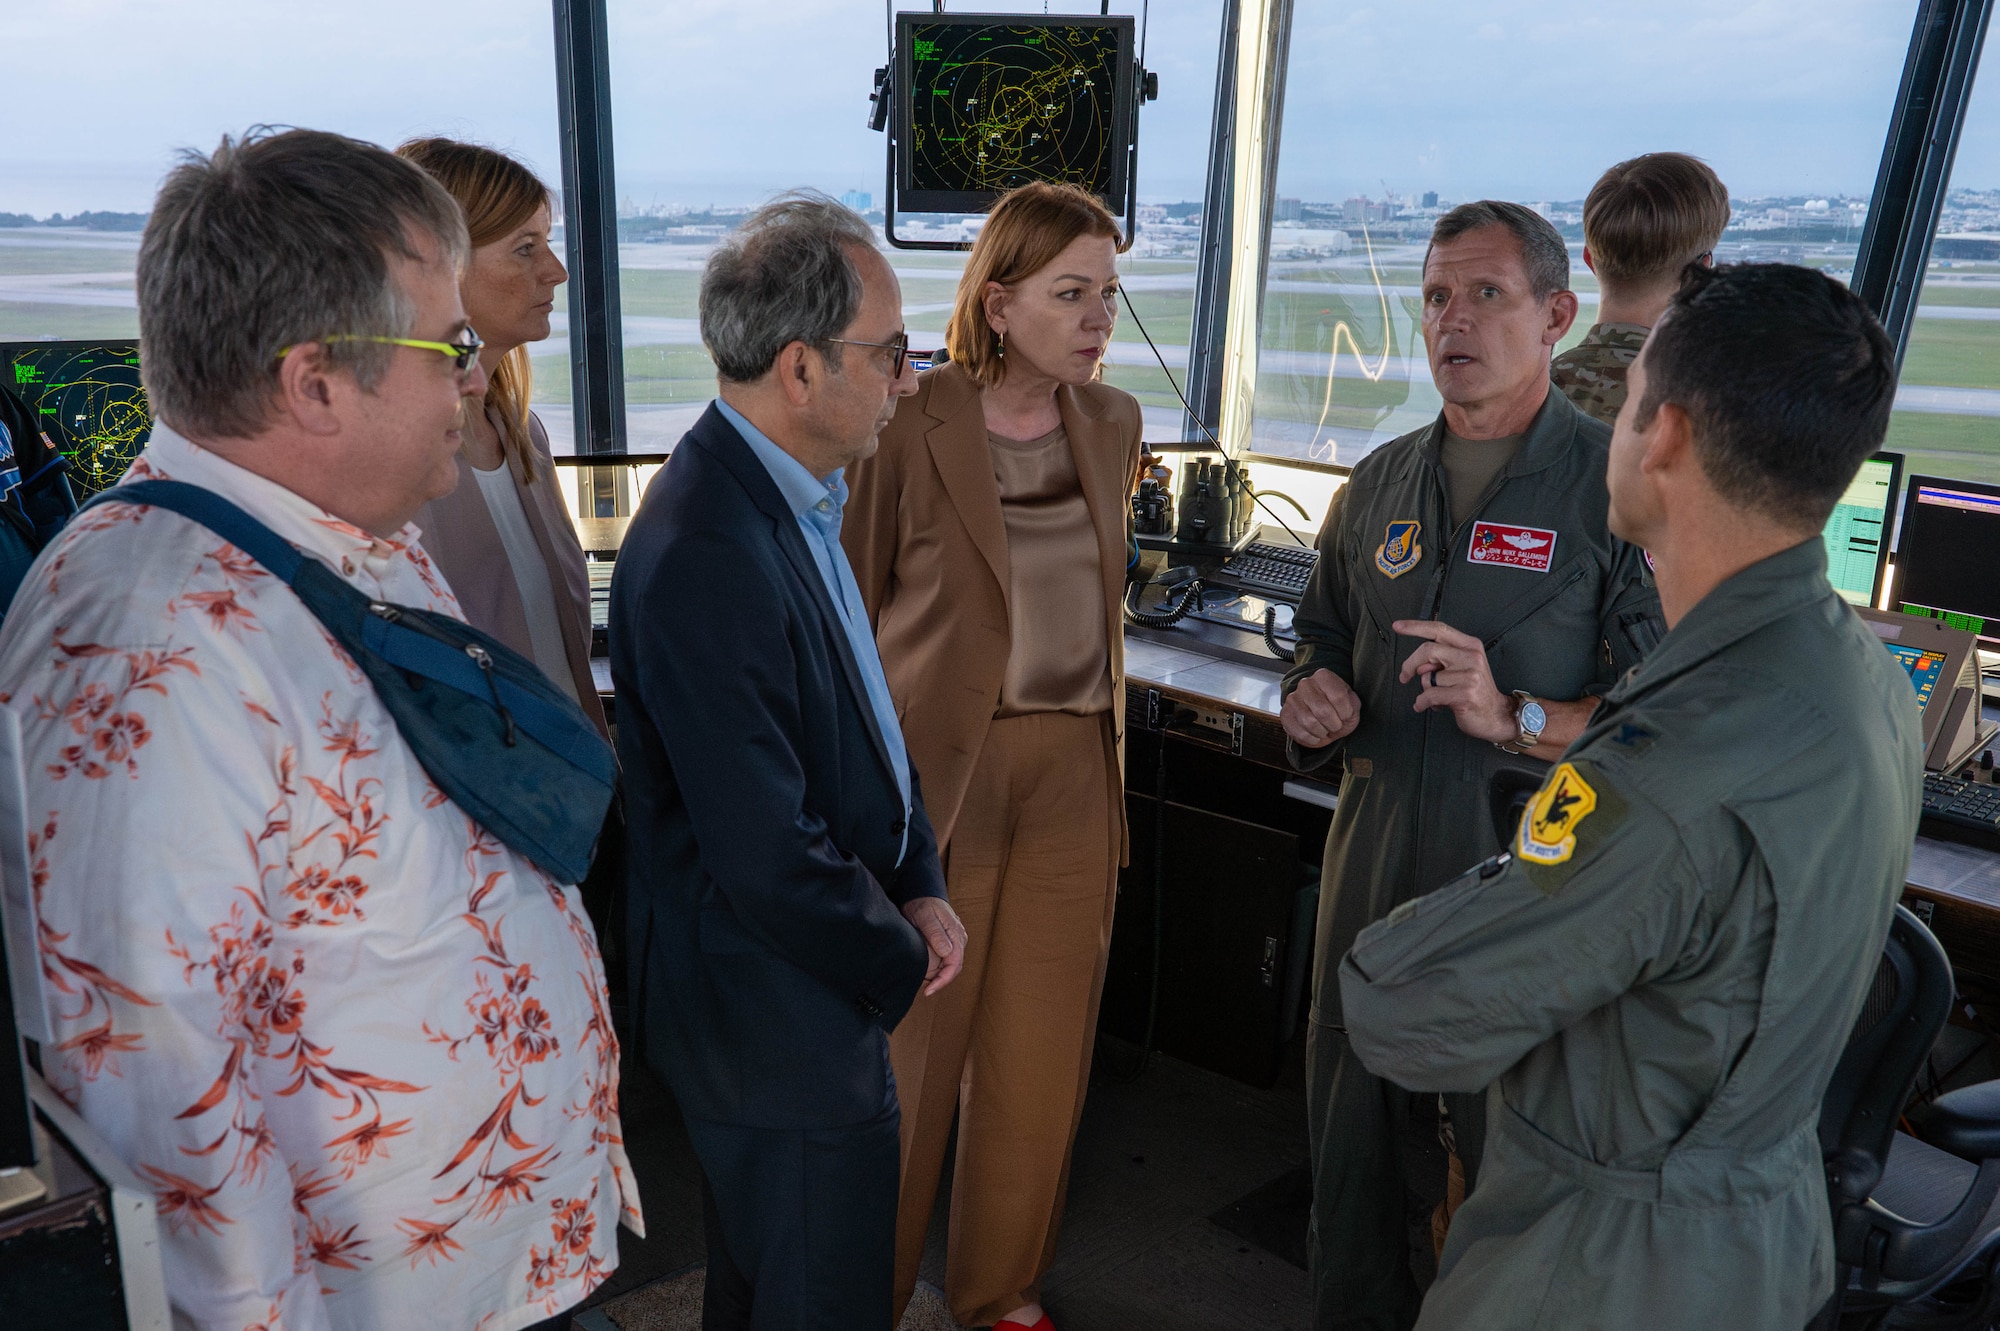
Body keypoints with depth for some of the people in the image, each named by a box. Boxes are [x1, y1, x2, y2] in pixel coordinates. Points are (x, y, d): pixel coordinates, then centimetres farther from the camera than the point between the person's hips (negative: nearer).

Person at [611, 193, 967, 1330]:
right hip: (785, 1024, -9)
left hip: (820, 988, 9)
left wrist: (921, 883, 2)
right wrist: (898, 966, -11)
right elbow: (770, 858, -28)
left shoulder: (795, 494, 2)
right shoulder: (706, 558, -30)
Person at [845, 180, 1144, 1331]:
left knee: (1042, 1055, 14)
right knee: (905, 1052, 6)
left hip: (1075, 773, 5)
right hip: (935, 771, -5)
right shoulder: (909, 426, -10)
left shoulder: (1114, 425, 8)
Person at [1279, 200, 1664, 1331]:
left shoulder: (1623, 486, -8)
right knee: (1351, 1137, 18)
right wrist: (1314, 699, 0)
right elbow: (1326, 634, 21)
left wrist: (1519, 717, -27)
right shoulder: (1381, 484, 10)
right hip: (1377, 860, 6)